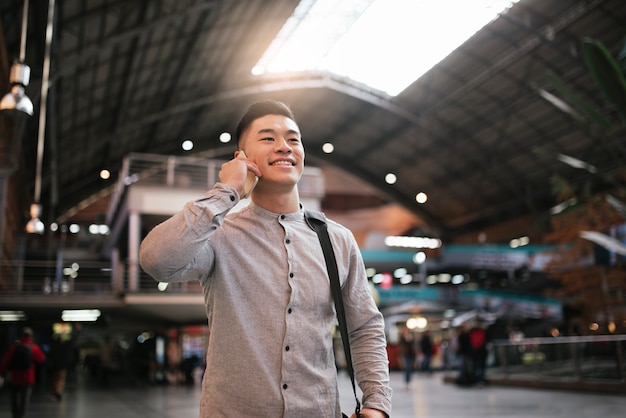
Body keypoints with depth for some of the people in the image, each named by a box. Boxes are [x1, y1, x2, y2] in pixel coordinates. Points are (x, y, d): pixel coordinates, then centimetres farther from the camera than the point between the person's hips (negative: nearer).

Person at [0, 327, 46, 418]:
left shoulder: (14, 347, -7)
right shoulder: (34, 348, -7)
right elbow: (42, 359, 4)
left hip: (14, 378, 1)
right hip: (28, 379, -1)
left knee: (14, 399, 16)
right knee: (25, 399, 0)